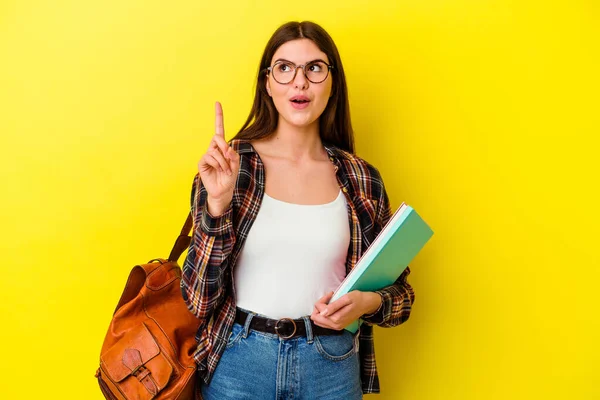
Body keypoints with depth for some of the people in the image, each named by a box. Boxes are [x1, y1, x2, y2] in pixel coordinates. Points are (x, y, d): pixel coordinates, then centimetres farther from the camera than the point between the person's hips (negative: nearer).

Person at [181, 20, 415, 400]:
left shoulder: (361, 179, -2)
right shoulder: (229, 166, -7)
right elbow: (199, 296, -10)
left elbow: (399, 290, 7)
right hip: (238, 361, -1)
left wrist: (368, 303, -14)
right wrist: (217, 202, -22)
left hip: (332, 366, 2)